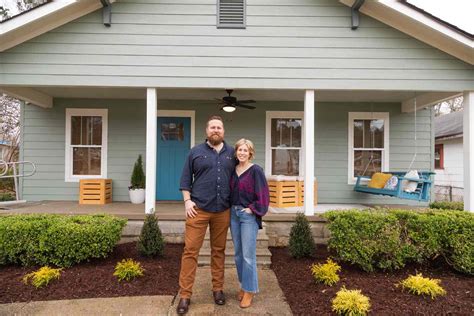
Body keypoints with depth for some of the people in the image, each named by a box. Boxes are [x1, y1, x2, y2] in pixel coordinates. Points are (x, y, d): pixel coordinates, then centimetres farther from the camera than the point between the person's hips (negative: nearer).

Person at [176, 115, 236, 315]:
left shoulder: (231, 153, 9)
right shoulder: (196, 152, 4)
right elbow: (185, 179, 5)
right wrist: (187, 201, -5)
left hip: (223, 211, 2)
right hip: (198, 209, -1)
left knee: (219, 250, 12)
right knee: (190, 250, -1)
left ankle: (218, 289, 26)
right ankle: (185, 295, 9)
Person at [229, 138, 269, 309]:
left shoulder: (256, 170, -9)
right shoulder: (233, 170, 9)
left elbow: (263, 194, -11)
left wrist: (252, 209, -12)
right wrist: (231, 208, 8)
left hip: (249, 215, -6)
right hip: (234, 213, 6)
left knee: (248, 255, -2)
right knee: (238, 254, 13)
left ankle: (249, 290, 13)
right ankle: (243, 286, 29)